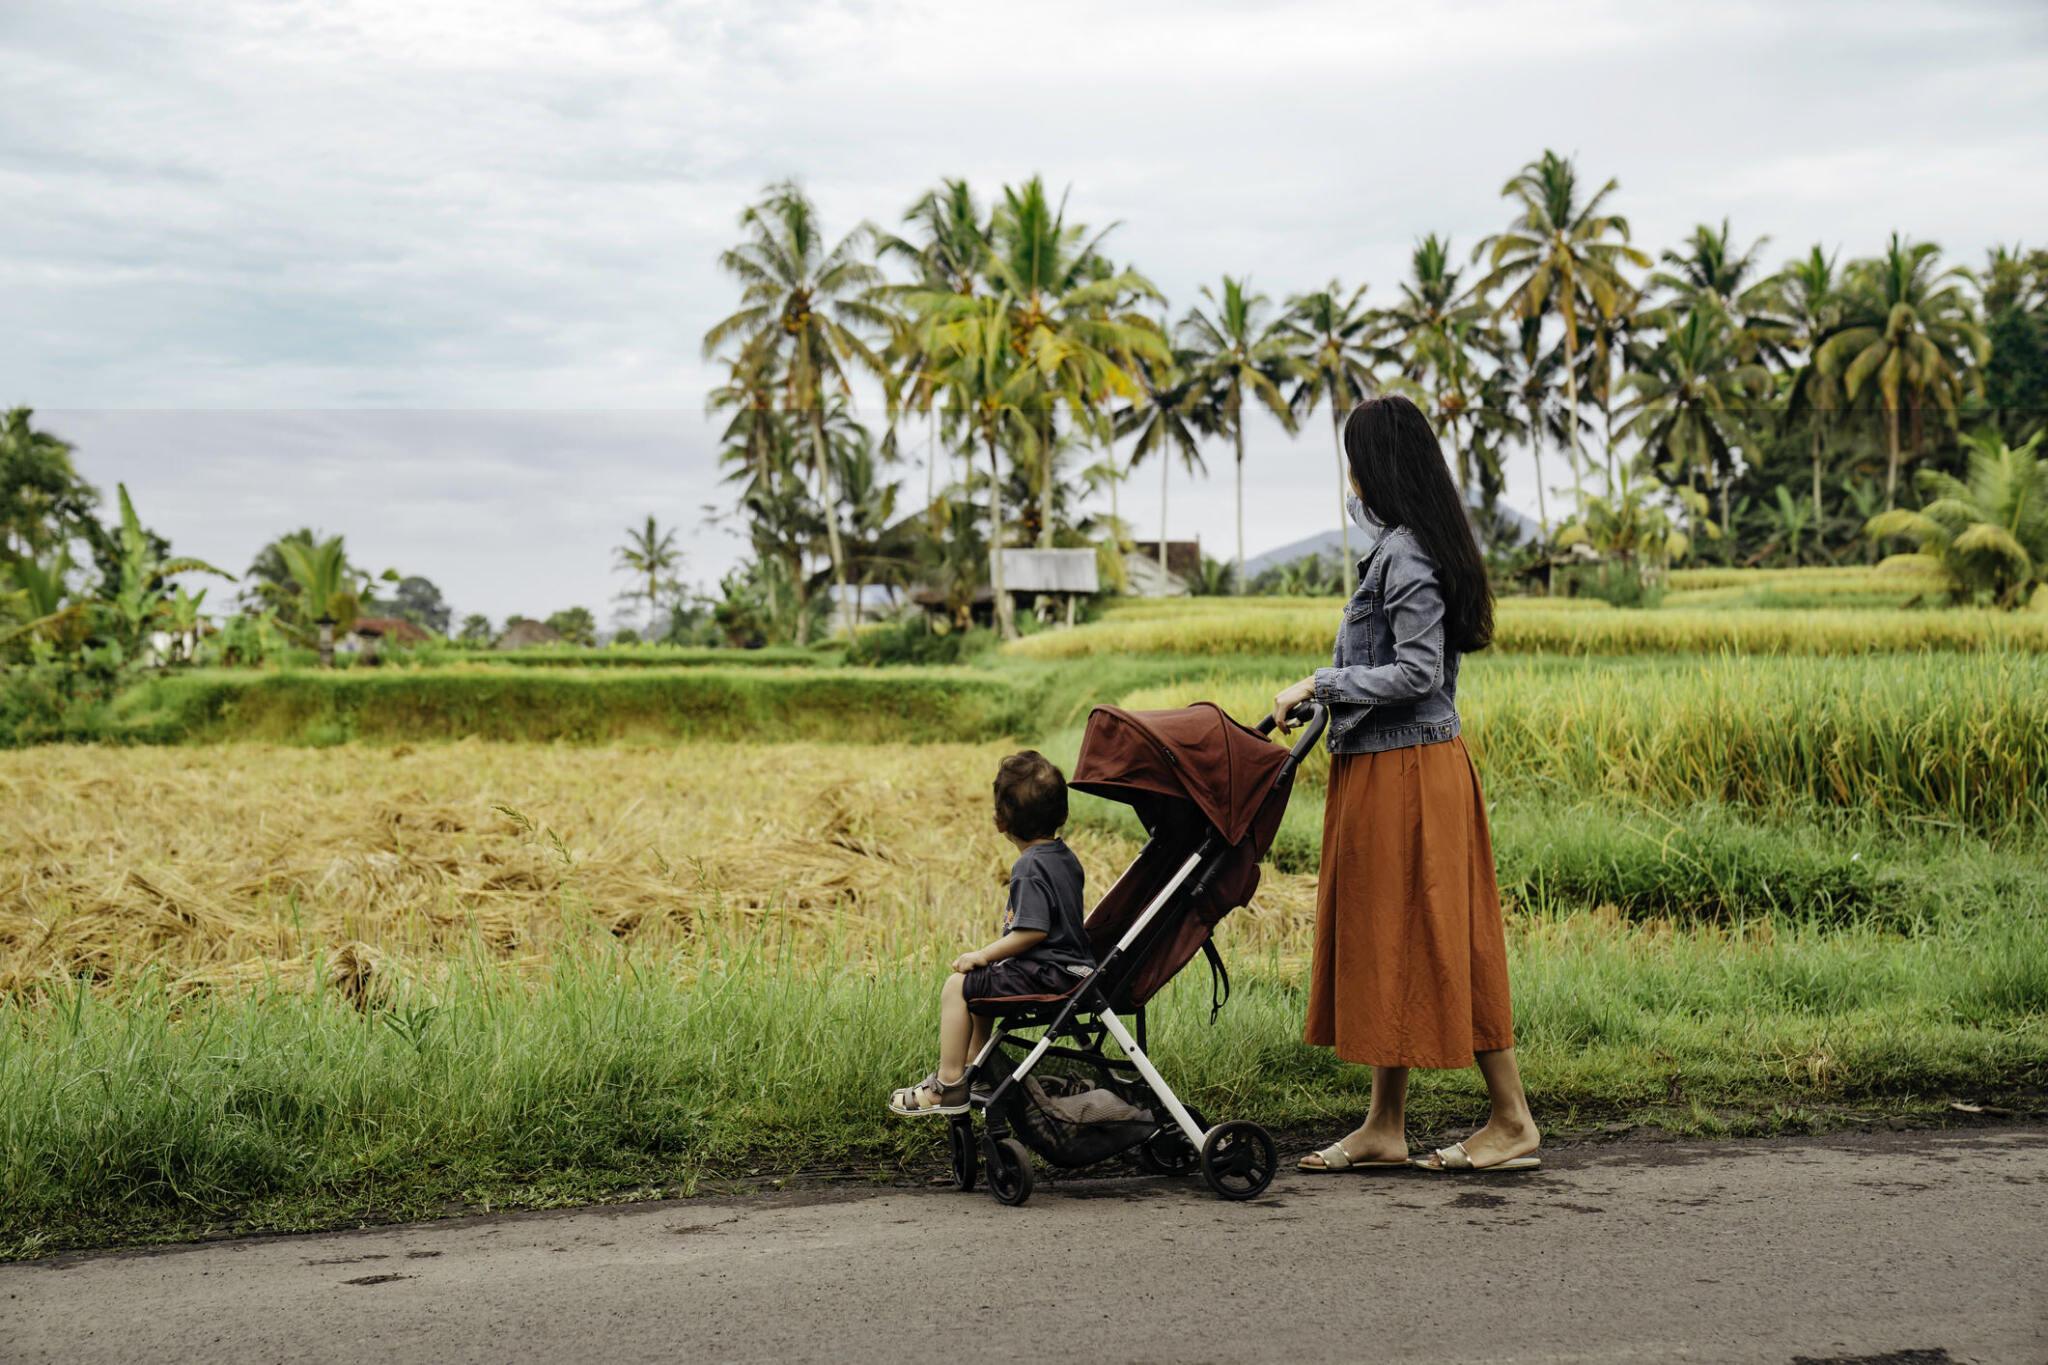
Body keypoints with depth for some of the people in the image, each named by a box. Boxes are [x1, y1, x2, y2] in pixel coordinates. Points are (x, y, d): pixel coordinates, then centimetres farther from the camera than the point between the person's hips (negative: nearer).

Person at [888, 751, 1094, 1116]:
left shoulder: (1030, 869, -19)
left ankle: (949, 1086, -2)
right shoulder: (1065, 858, 10)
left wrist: (983, 955, -14)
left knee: (958, 985, -4)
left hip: (1046, 975, -10)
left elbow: (1032, 931, -26)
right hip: (1068, 967, 10)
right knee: (978, 984, 25)